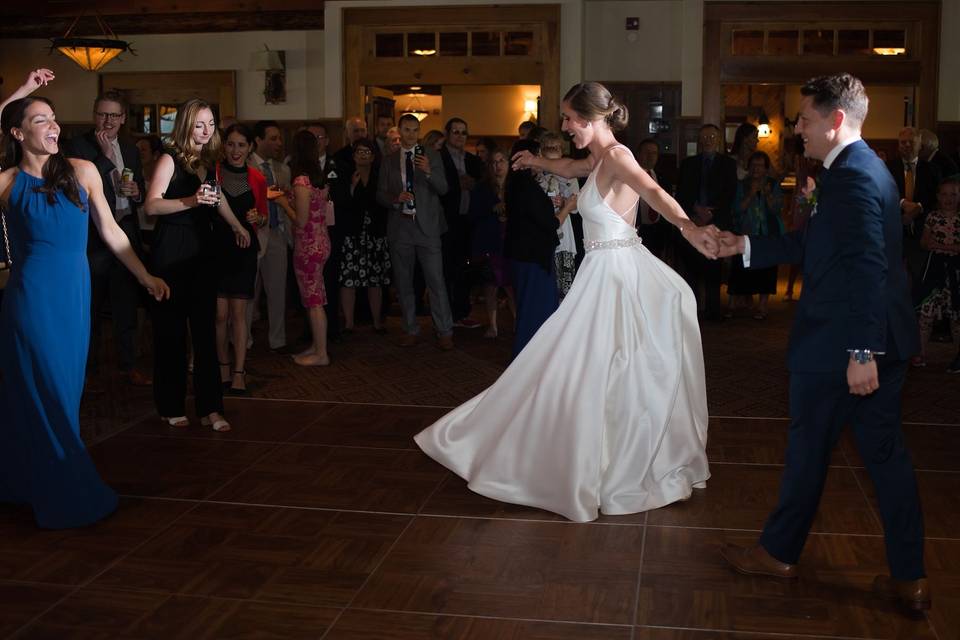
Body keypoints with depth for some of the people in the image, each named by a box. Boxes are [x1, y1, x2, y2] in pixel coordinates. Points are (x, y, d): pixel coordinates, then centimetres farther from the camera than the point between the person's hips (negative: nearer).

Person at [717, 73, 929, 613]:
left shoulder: (851, 176, -19)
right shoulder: (866, 168, 13)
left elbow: (867, 270, -25)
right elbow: (817, 244, 19)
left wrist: (861, 352, -26)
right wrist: (746, 246, 21)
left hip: (840, 345, -9)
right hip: (883, 341, 9)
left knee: (809, 449, 8)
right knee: (886, 452, 13)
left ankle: (780, 553, 26)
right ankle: (909, 576, 20)